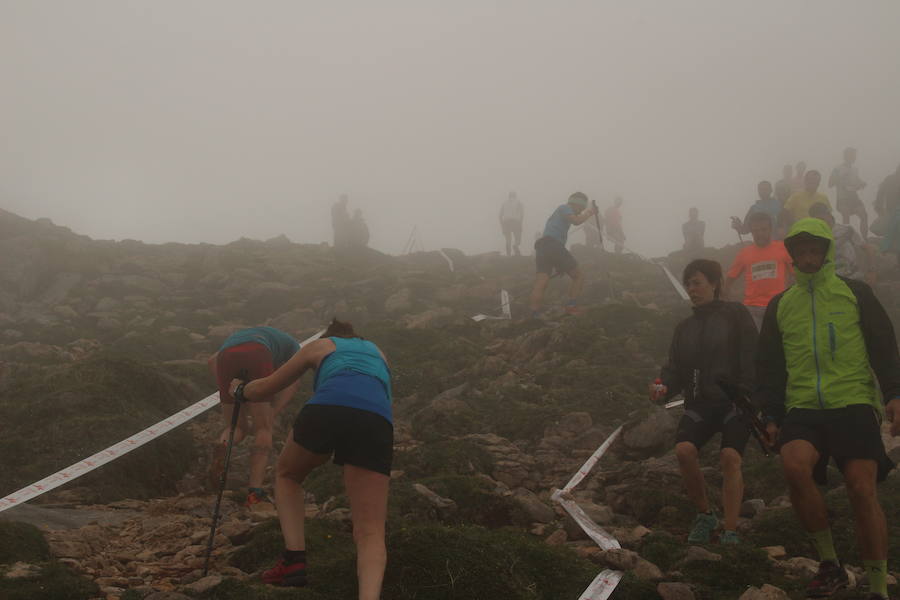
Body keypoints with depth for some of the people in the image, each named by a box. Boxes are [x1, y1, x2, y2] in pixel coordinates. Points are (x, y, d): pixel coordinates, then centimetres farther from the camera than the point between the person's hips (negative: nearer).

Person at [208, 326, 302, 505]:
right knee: (263, 429, 7)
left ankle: (222, 446, -16)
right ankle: (255, 492, -8)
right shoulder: (292, 346, 36)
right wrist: (271, 417, 11)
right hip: (257, 355, -3)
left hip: (227, 357, 4)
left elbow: (212, 361, 25)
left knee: (236, 428, 18)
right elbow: (291, 385, 16)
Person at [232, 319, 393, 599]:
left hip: (325, 411, 0)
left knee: (287, 474, 33)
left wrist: (240, 389, 64)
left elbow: (264, 388, 43)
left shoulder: (319, 346, 35)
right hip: (375, 420, 1)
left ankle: (294, 560, 16)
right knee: (370, 534, -2)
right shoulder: (376, 352, 41)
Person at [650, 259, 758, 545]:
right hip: (700, 403, 4)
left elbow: (750, 359, -3)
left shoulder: (734, 314, 4)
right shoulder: (685, 327, 20)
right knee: (684, 449, -22)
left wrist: (748, 396, -13)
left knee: (730, 457, -23)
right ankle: (705, 515, -3)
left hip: (734, 402, -4)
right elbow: (675, 369, 15)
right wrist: (665, 387, -6)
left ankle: (731, 531, -16)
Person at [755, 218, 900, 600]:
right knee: (794, 465, -27)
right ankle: (829, 564, -12)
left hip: (853, 404, -2)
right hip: (803, 409, 2)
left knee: (862, 489, -14)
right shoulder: (780, 304, 19)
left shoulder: (855, 293, 11)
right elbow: (769, 364, 21)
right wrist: (771, 415, 12)